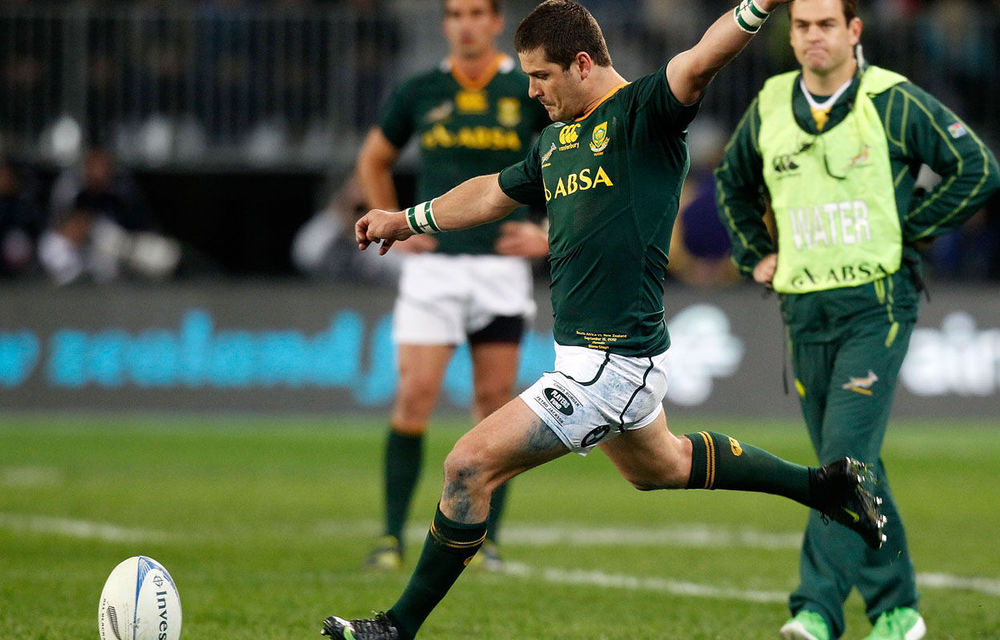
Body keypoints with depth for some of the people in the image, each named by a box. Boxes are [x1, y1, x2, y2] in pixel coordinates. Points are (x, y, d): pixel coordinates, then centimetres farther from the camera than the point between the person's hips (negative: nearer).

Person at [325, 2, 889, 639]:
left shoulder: (641, 113, -13)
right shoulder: (556, 139, 14)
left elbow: (698, 63, -31)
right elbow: (493, 193, 31)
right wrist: (408, 220, 42)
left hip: (613, 365, -10)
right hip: (598, 355, 10)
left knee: (470, 466, -11)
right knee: (659, 466, 30)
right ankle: (826, 484, 42)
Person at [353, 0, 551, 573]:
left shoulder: (530, 91, 1)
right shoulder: (420, 93, 5)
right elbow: (374, 161, 21)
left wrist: (551, 235, -1)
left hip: (502, 265, 0)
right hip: (433, 264, 0)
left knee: (496, 402, 1)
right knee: (414, 396, -9)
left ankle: (487, 538, 10)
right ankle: (393, 536, -4)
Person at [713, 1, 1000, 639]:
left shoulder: (893, 101, -8)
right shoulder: (770, 106, 7)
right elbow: (733, 180, 27)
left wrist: (906, 229, -6)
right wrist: (756, 254, 16)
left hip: (877, 305, -5)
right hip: (803, 310, 5)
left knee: (846, 456, -16)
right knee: (852, 467, 10)